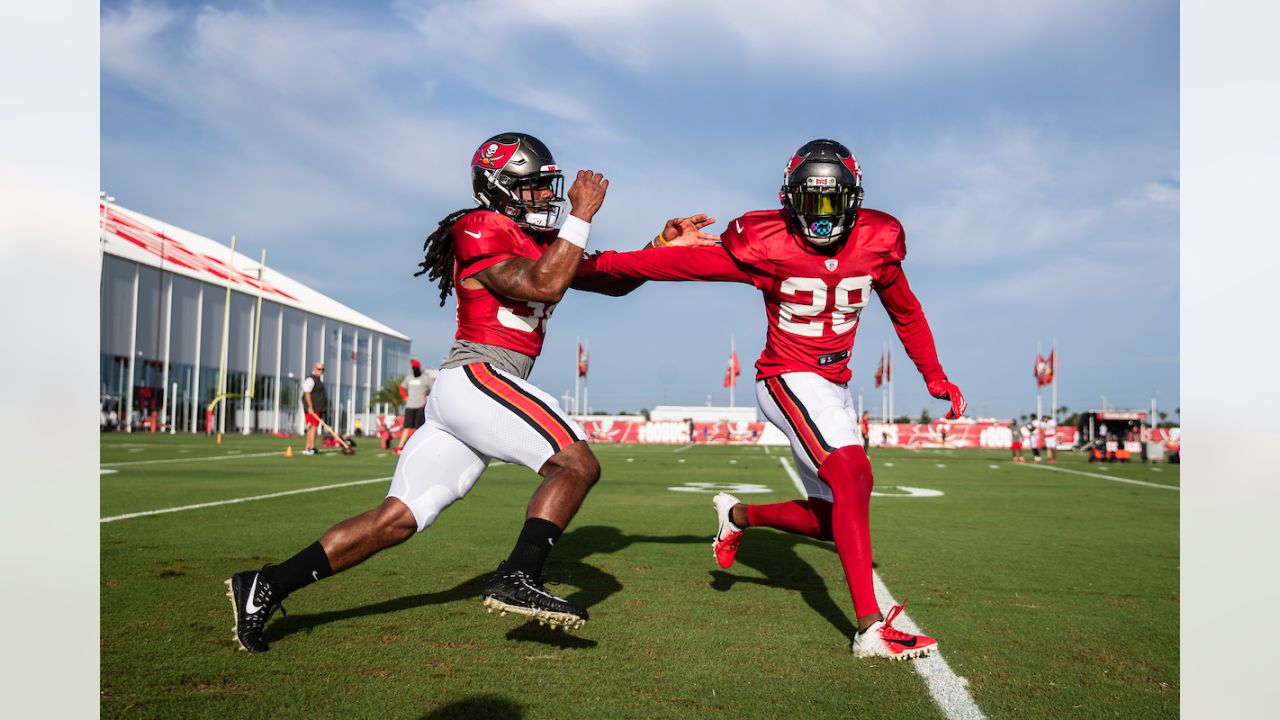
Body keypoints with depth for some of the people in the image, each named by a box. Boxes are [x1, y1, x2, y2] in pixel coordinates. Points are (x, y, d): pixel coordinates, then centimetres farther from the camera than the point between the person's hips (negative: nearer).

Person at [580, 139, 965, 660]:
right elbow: (684, 261, -13)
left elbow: (906, 313, 13)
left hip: (835, 386, 6)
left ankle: (739, 515, 34)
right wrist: (595, 263, -16)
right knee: (854, 476, -26)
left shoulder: (876, 242, -2)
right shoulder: (767, 245, -15)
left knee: (829, 519, 8)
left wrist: (936, 377, 13)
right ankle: (871, 629, -25)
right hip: (788, 379, -6)